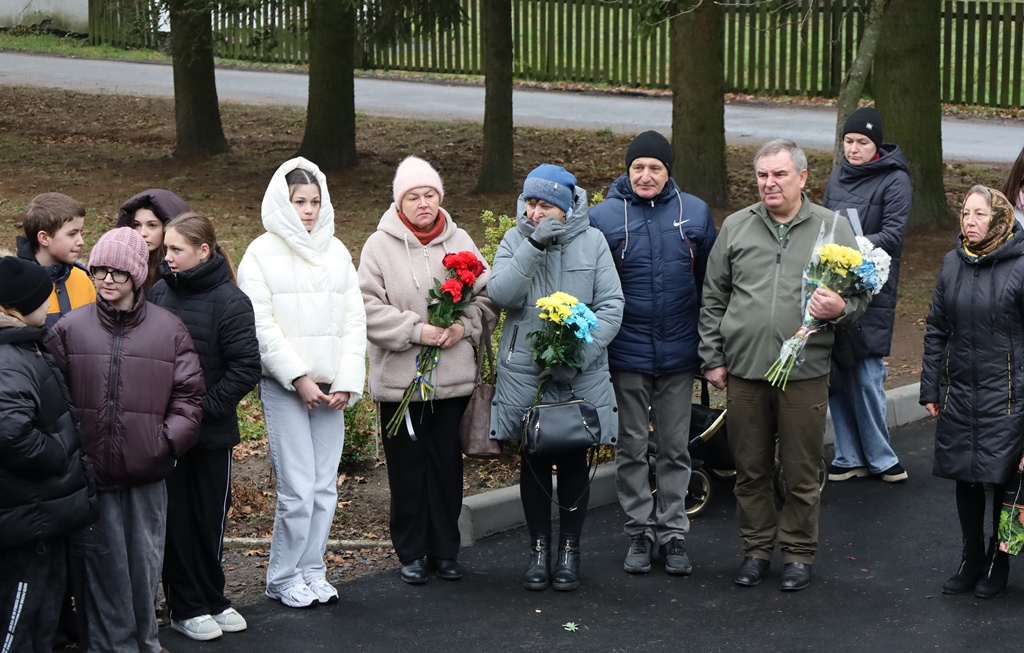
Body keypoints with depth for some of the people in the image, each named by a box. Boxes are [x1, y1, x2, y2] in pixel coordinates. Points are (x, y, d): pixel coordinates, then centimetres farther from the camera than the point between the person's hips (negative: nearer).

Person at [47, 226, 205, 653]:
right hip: (91, 472, 0)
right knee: (104, 561, 4)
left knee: (145, 561, 9)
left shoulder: (169, 330, 1)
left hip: (147, 472, 1)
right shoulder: (70, 329, 1)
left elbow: (188, 394, 4)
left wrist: (169, 440, -7)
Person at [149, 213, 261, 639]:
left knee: (210, 519, 11)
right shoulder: (159, 293, 1)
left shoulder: (230, 301, -10)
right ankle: (186, 608, 16)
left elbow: (246, 368, -13)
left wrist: (206, 408, -16)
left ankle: (212, 599, 26)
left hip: (211, 432, -2)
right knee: (176, 519, 6)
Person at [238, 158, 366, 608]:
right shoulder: (262, 254, -3)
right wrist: (299, 377, -12)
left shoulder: (336, 253, 12)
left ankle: (312, 571, 19)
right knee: (298, 488, -8)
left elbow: (353, 320, 10)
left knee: (325, 487, 6)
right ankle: (284, 578, 6)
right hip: (284, 386, -5)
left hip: (330, 388, 5)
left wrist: (347, 382, 0)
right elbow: (261, 325, -8)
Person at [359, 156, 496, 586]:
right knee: (408, 466, 5)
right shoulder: (380, 245, -4)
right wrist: (416, 330, -17)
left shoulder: (459, 242, 5)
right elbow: (369, 308, -9)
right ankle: (412, 553, 17)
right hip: (399, 376, -2)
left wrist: (464, 326, -8)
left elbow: (485, 296, 10)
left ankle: (445, 550, 21)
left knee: (447, 464, 9)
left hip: (453, 376, 2)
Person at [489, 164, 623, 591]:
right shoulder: (516, 239, 2)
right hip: (524, 369, 1)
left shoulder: (591, 241, 0)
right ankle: (539, 549, 18)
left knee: (574, 460, 6)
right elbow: (501, 294, -12)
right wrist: (533, 246, -20)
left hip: (581, 375, -1)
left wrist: (582, 352, -15)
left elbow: (611, 304, -3)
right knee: (534, 460, 7)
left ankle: (569, 550, 17)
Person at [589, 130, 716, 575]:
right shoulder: (604, 216, -3)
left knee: (675, 449, 9)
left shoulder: (695, 213, 1)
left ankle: (672, 532, 17)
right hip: (626, 355, -1)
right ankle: (639, 532, 18)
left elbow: (711, 283, 7)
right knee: (631, 448, 8)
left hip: (678, 354, 1)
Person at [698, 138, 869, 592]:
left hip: (804, 373, -2)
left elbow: (860, 295, 6)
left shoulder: (833, 229, 3)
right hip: (743, 371, 2)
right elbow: (713, 299, 12)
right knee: (750, 470, 10)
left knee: (802, 474, 4)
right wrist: (712, 358, 8)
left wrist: (840, 309, -16)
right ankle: (757, 549, 24)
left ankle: (798, 553, 18)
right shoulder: (736, 227, 8)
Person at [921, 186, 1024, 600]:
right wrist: (930, 389, 10)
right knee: (965, 478, 11)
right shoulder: (953, 265, 5)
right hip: (959, 392, 5)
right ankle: (971, 560, 25)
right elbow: (936, 331, 12)